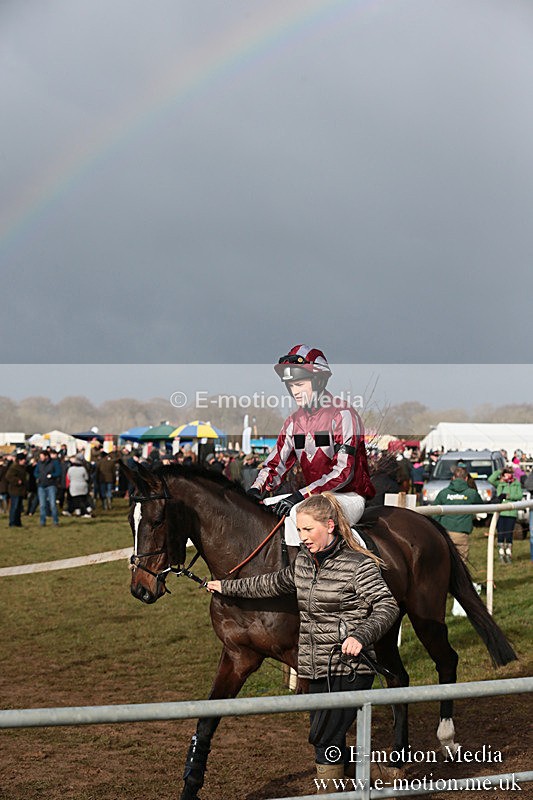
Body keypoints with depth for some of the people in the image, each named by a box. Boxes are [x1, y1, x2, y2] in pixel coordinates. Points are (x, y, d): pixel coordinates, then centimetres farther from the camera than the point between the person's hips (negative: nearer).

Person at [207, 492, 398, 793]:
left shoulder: (359, 565, -14)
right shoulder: (304, 562, 9)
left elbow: (387, 606, -18)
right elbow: (274, 583, 26)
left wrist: (360, 636, -34)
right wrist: (228, 587, 32)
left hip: (350, 670, -8)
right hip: (318, 671, 8)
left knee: (324, 737, -10)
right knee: (328, 740, 12)